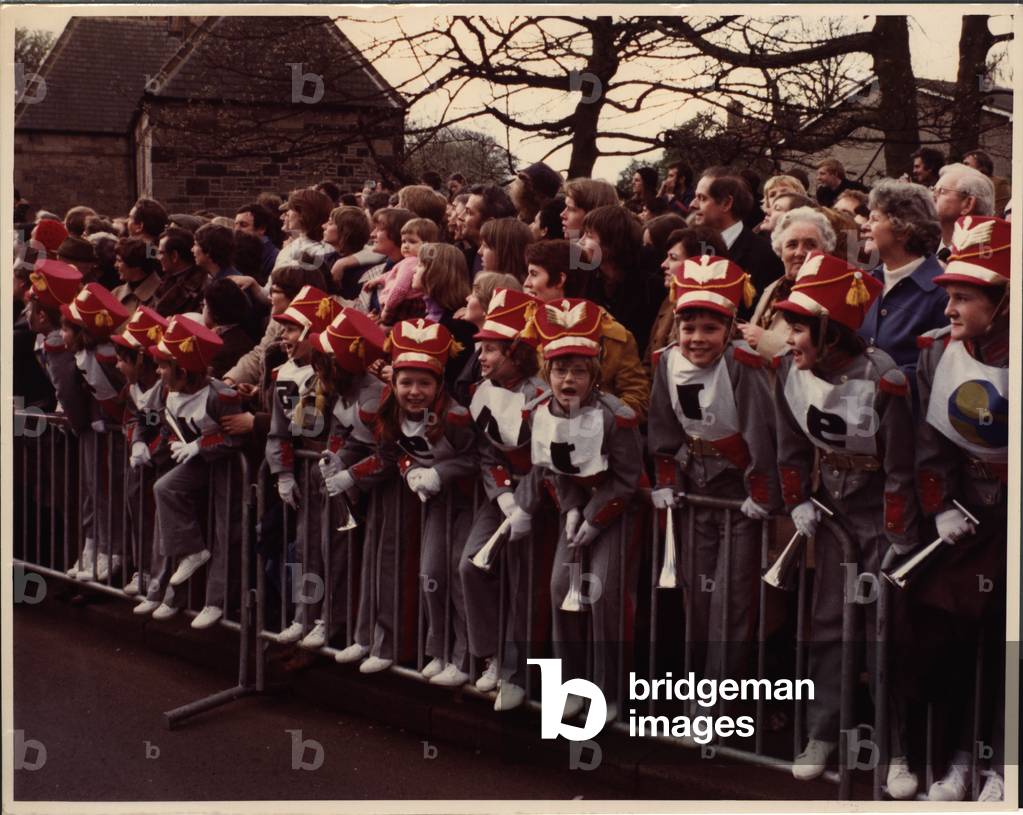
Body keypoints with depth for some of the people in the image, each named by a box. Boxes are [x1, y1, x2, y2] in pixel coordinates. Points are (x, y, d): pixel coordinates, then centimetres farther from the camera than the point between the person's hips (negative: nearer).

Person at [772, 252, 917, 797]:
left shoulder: (883, 383, -26)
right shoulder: (791, 372, -9)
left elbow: (900, 469, -19)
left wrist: (898, 543, -15)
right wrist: (798, 503, 1)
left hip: (881, 515, -5)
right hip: (832, 511, 5)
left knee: (884, 630, -4)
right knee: (828, 621, 8)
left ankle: (897, 751, 6)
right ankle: (821, 734, 19)